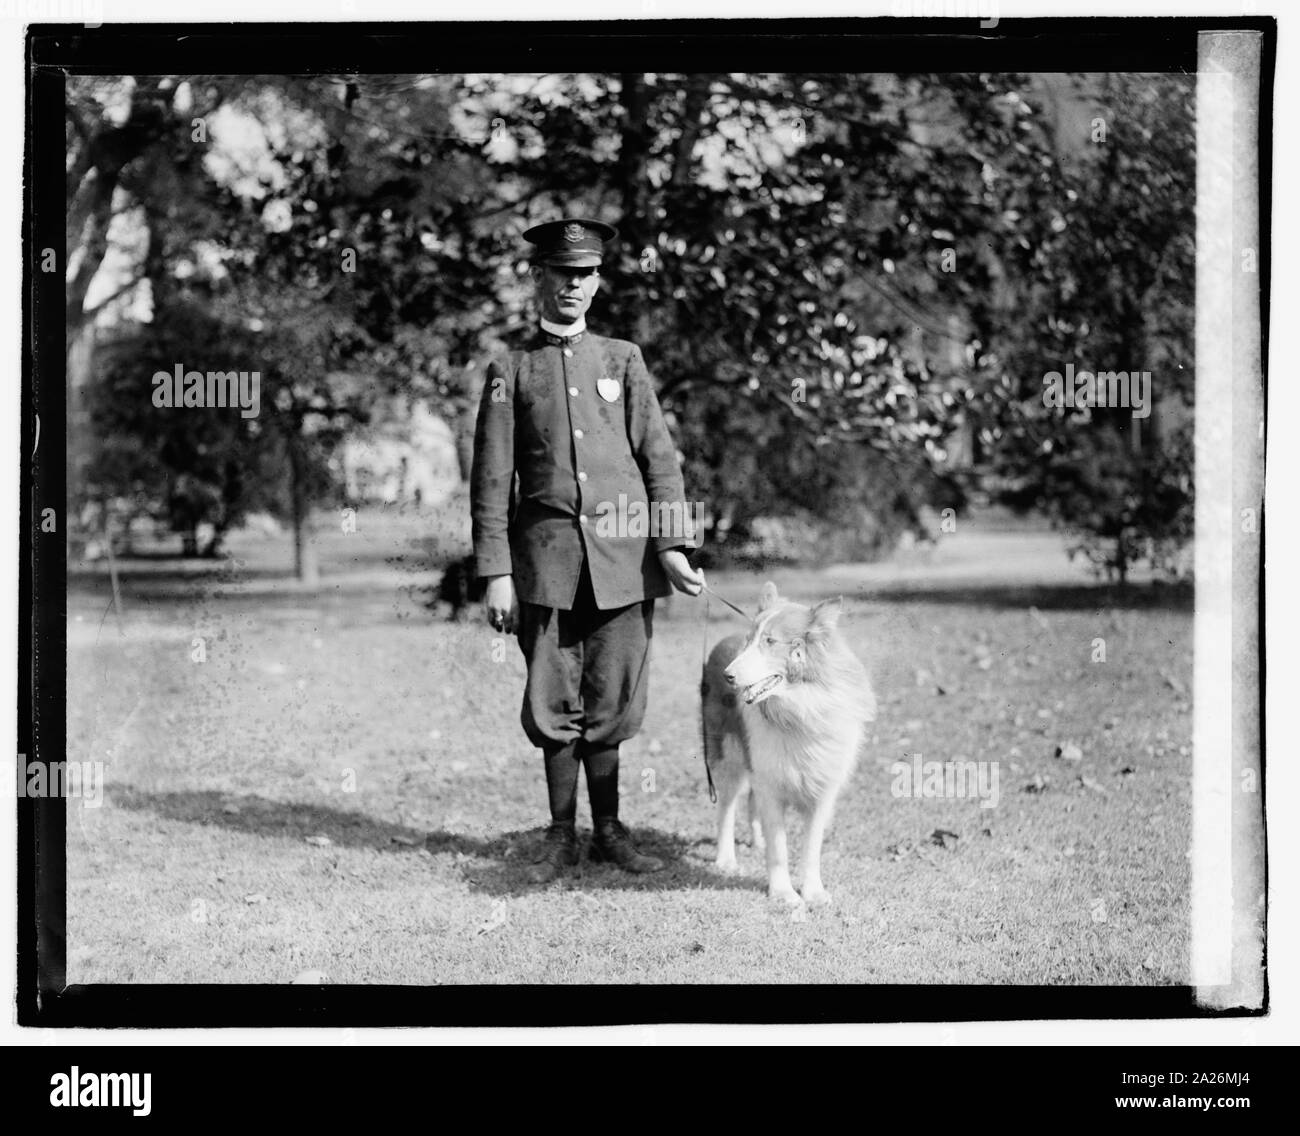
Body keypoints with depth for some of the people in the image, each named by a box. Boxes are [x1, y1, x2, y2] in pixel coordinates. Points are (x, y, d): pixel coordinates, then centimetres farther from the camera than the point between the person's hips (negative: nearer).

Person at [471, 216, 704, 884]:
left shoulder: (623, 360, 12)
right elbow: (491, 480, 4)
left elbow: (659, 458, 8)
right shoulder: (510, 371, 7)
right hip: (546, 556, -1)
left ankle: (608, 832, 13)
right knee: (552, 704, 1)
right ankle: (561, 835, 12)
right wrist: (495, 573, -3)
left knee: (610, 702, 1)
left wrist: (674, 544, -3)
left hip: (622, 555, 1)